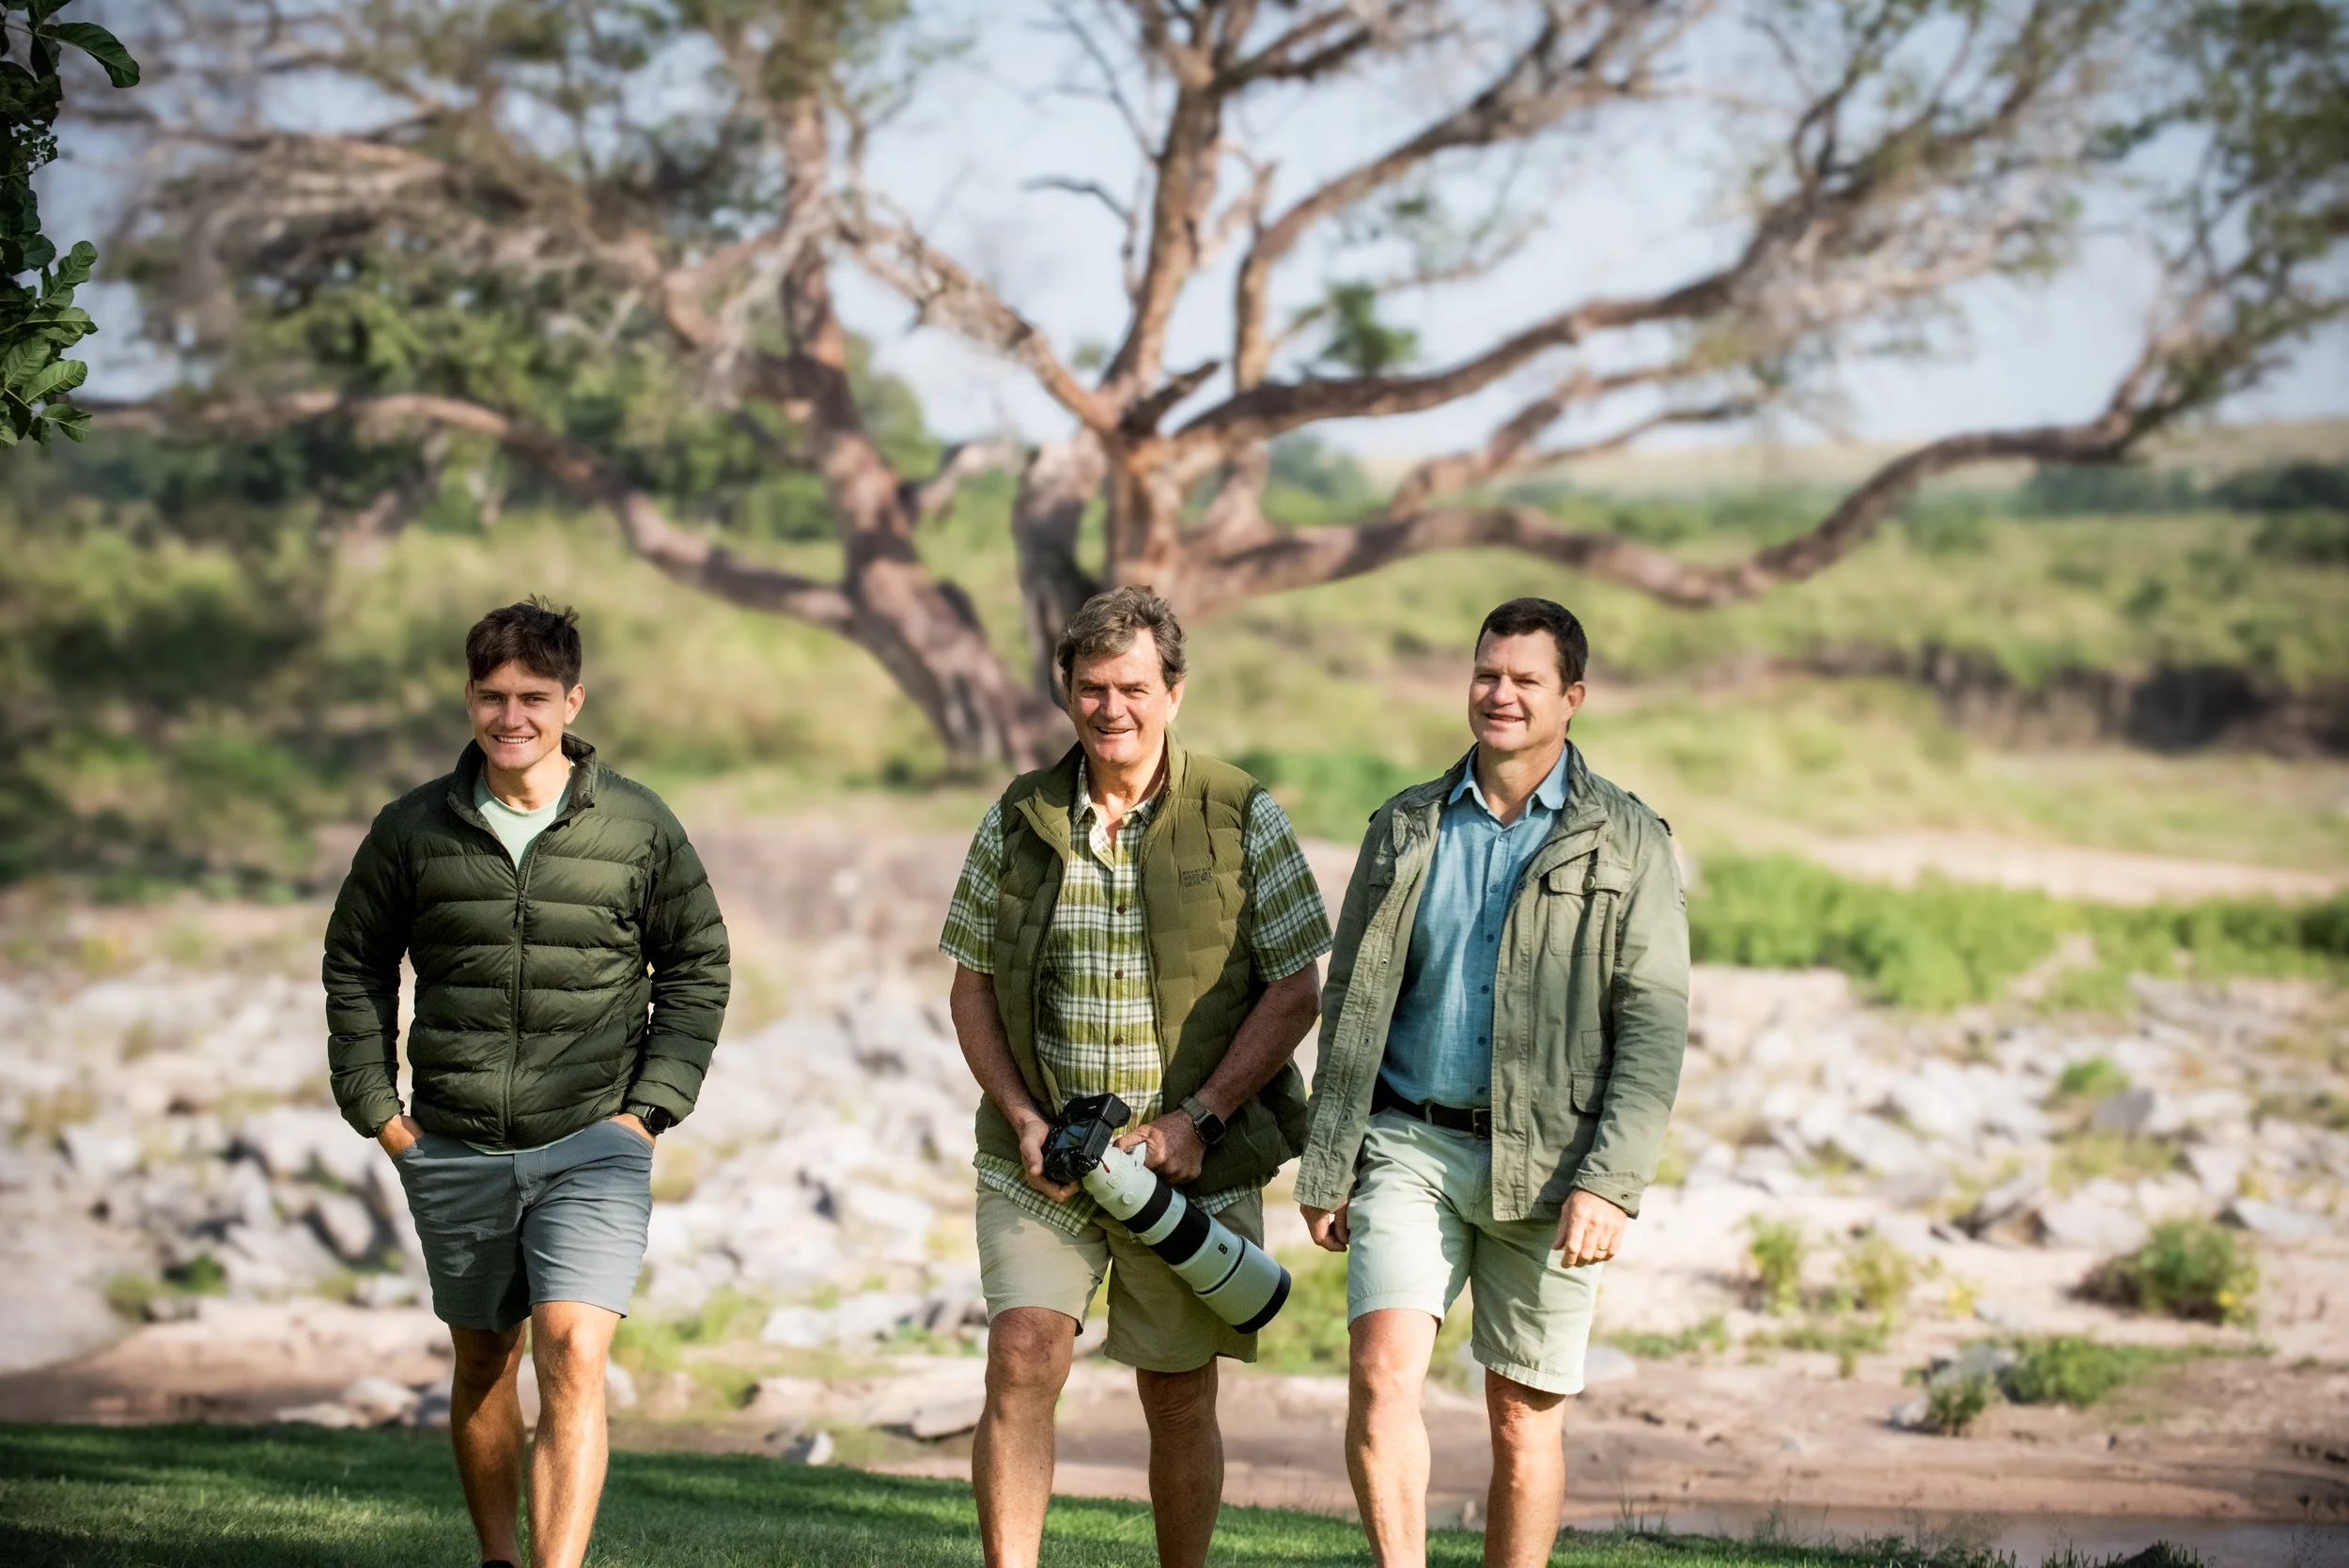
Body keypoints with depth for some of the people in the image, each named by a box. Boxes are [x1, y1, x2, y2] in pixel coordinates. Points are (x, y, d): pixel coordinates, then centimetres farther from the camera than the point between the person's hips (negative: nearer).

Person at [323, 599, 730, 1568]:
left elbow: (697, 966, 7)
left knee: (573, 1360, -17)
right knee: (483, 1363, 15)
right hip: (454, 1152, 2)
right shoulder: (413, 830, 1)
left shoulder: (638, 827, -1)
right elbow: (355, 964, 12)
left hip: (592, 1144, -2)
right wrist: (376, 1107, 4)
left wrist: (652, 1103, -2)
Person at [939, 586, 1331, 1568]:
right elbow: (971, 987, 9)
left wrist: (1197, 1119, -12)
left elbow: (1296, 990, -3)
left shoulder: (1243, 818, -2)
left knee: (1178, 1399, 6)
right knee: (1023, 1357, -15)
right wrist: (1022, 1118, -6)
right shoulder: (1017, 822, 4)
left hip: (1195, 1160, -1)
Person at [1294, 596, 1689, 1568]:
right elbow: (1352, 1006, 12)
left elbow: (1653, 1026, -4)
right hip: (1410, 1145, 2)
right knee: (1382, 1368, -17)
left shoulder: (1627, 843, 2)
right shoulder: (1406, 829, 10)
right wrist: (1325, 1165, 6)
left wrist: (1610, 1184, -14)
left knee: (1525, 1418, 3)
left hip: (1545, 1162, -2)